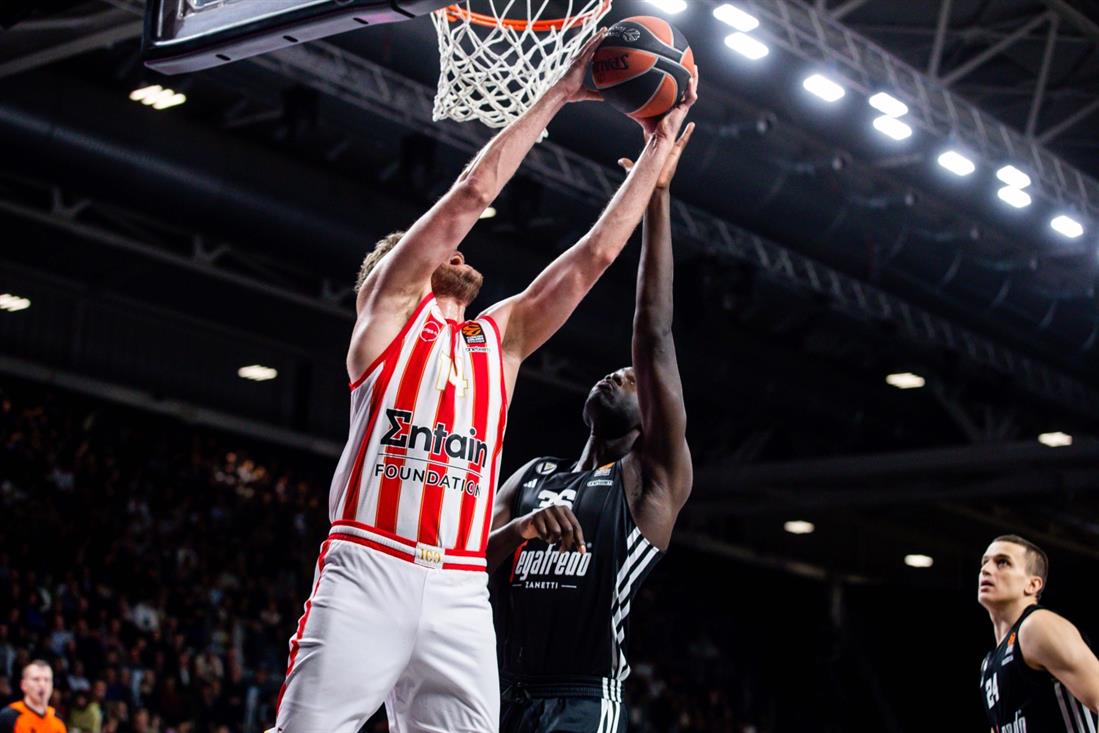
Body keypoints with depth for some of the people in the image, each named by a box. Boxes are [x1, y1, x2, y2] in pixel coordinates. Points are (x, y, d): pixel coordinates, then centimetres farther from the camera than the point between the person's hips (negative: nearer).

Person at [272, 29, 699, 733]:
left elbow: (594, 254, 20)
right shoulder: (390, 306, 12)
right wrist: (559, 94, 8)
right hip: (364, 574, -5)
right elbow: (470, 194, 4)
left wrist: (658, 150, 19)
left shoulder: (502, 337, 24)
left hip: (460, 594, 5)